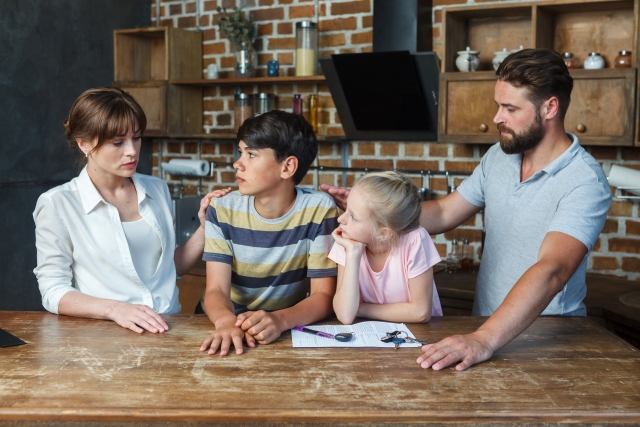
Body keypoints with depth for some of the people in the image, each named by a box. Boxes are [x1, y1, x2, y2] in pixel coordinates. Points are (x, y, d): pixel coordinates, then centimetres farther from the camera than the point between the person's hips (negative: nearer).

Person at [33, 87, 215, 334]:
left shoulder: (157, 189, 11)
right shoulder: (58, 203, -4)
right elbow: (54, 291, -6)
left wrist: (205, 227, 5)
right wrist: (114, 309, -21)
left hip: (168, 328, 2)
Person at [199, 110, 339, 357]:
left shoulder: (319, 210, -11)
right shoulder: (223, 209, -5)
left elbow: (323, 296, -11)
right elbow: (216, 290, -12)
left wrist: (279, 320, -31)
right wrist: (226, 320, -34)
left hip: (291, 328, -1)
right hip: (232, 327, 2)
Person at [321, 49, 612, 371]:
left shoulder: (585, 182, -18)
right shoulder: (499, 156, 5)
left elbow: (551, 272, -30)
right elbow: (444, 213, 12)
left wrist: (484, 340, -42)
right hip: (484, 326, 5)